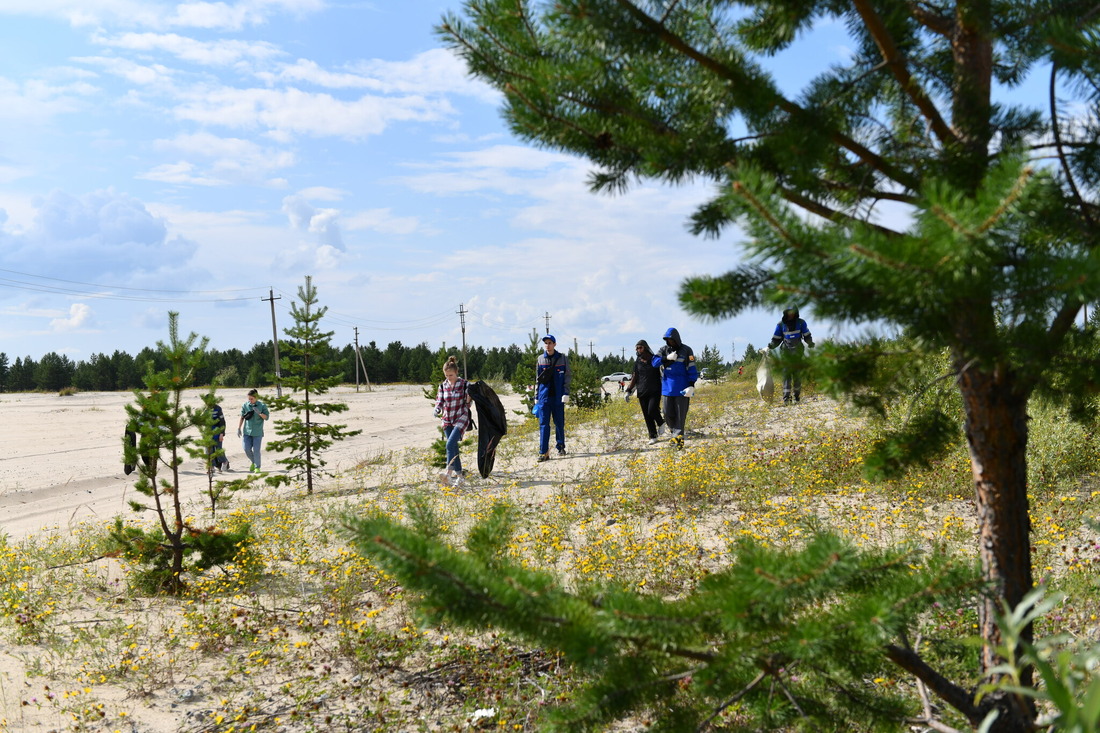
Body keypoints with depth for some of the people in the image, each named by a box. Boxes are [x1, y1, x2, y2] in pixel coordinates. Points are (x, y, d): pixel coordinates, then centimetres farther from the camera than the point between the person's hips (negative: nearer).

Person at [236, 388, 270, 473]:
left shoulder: (262, 406, -4)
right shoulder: (245, 405, 1)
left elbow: (266, 417, -3)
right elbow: (242, 418, 10)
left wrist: (259, 413, -20)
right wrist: (238, 429, 8)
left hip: (257, 432, -2)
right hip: (247, 431, 2)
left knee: (256, 450, -4)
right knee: (247, 449, -2)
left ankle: (257, 467, 11)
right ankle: (253, 462, 25)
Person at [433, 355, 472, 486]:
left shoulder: (465, 384, -5)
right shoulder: (443, 386, 3)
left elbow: (467, 405, 4)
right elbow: (439, 401, 7)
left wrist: (468, 401, -16)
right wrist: (437, 410, -11)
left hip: (461, 418, -4)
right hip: (447, 420, 4)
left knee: (450, 444, -22)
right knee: (453, 448, 7)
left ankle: (449, 472, -25)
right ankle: (459, 473, 19)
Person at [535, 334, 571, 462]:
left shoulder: (563, 358, 2)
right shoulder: (540, 359, 8)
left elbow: (568, 376, 1)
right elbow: (538, 379, 13)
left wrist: (566, 393, -8)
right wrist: (536, 396, 10)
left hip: (558, 396, -1)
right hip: (544, 396, 1)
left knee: (559, 423, 8)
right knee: (543, 424, -5)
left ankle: (561, 447, 24)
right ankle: (543, 452, -6)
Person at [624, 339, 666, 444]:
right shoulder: (637, 362, 10)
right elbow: (634, 378, 15)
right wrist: (629, 391, 9)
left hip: (655, 392, -4)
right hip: (642, 392, 4)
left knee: (652, 411, -19)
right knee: (647, 416, 2)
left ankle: (661, 423, 12)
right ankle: (653, 437, 11)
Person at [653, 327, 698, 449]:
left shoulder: (686, 350, -2)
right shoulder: (664, 350, 8)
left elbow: (692, 369, -4)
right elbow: (654, 361, -5)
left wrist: (691, 386, -12)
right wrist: (667, 358, -20)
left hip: (681, 387, -3)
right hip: (667, 386, 4)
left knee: (680, 414, -2)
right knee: (668, 413, 4)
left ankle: (678, 436, 1)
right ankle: (674, 432, 22)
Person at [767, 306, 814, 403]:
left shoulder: (801, 323, 6)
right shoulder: (781, 324, 6)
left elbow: (806, 336, 10)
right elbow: (777, 339, 11)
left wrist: (810, 343, -8)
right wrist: (771, 346, -5)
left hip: (798, 351, 0)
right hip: (786, 351, 0)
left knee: (797, 374, 1)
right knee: (786, 374, -8)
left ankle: (797, 396, 11)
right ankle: (786, 398, -12)